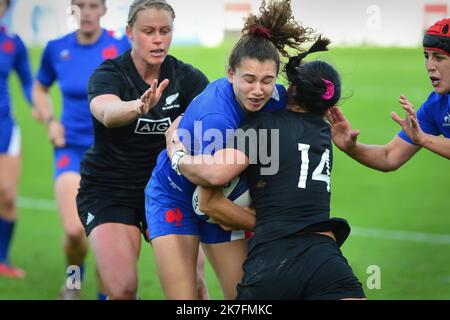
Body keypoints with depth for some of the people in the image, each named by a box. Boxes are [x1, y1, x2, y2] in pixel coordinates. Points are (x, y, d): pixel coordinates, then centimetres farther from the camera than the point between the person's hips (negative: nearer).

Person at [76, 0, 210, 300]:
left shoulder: (185, 76, -4)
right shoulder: (109, 74, -15)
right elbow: (107, 112, -38)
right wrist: (140, 106, -60)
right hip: (108, 192, -3)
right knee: (123, 289, -18)